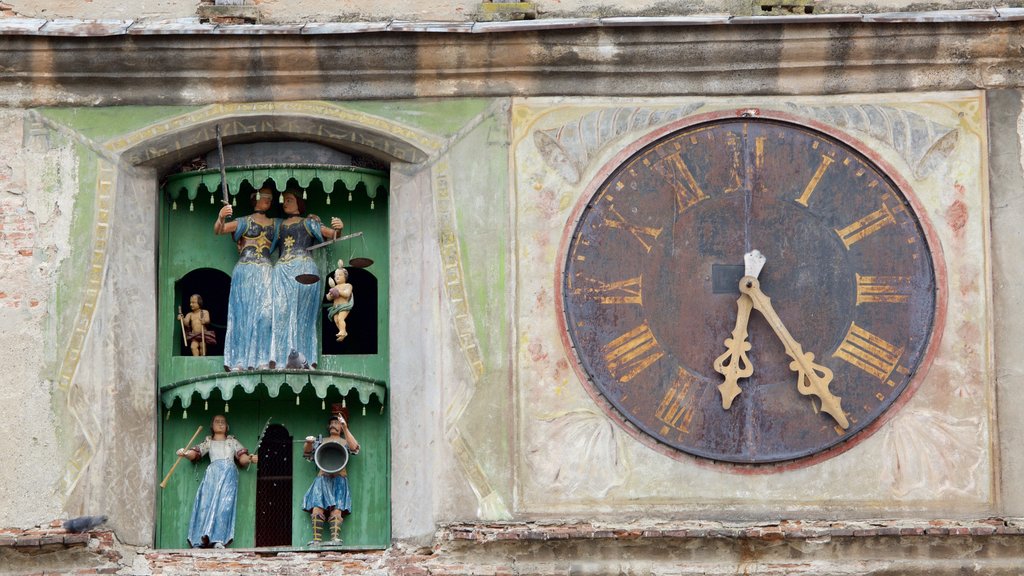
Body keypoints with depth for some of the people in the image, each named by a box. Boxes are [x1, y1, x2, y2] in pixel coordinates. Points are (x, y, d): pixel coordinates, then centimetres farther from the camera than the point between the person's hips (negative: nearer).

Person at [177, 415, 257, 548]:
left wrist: (250, 459, -6)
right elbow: (193, 454, 11)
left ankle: (219, 540, -27)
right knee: (208, 502, -16)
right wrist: (185, 453, -11)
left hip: (229, 472, 0)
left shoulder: (232, 441, 27)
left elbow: (242, 459, 16)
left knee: (225, 504, -17)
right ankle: (199, 541, -23)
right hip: (213, 471, 0)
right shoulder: (208, 442, 25)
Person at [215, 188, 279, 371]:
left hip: (265, 272, 3)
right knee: (243, 312, -7)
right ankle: (239, 361, -9)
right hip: (244, 271, -3)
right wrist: (220, 217, -24)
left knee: (265, 312, -10)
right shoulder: (244, 221, 8)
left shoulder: (276, 224, 20)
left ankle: (262, 360, -12)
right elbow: (218, 230, -2)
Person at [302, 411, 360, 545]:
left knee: (336, 509, -17)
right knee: (317, 508, -15)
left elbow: (354, 448, -6)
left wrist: (345, 428, -12)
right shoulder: (322, 441, 22)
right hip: (322, 478, 2)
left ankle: (335, 538, -26)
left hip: (339, 480, -2)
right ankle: (316, 540, -19)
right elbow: (307, 454, 16)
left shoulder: (344, 442, 15)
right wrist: (308, 443, -7)